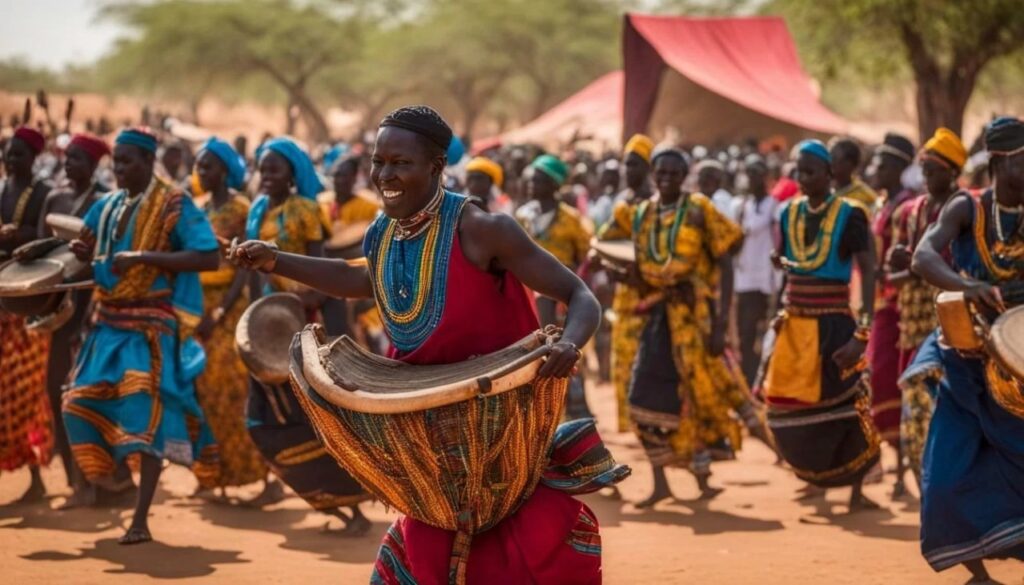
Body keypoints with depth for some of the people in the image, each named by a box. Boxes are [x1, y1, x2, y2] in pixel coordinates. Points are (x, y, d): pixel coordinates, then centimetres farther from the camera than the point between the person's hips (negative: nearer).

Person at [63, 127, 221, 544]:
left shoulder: (174, 206, -8)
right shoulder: (108, 206, 11)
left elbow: (209, 258, -18)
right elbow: (97, 256, 24)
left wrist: (144, 256, -23)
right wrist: (84, 252, -2)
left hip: (152, 328, -7)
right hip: (110, 322, 7)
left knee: (146, 413, -12)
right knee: (83, 405, 3)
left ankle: (141, 520, -12)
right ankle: (106, 473, 27)